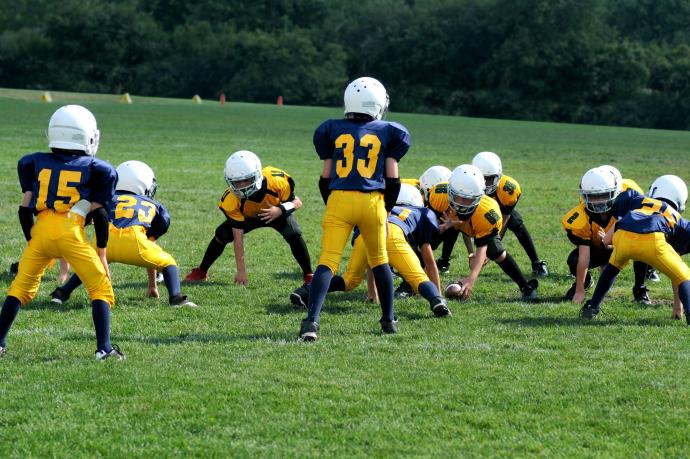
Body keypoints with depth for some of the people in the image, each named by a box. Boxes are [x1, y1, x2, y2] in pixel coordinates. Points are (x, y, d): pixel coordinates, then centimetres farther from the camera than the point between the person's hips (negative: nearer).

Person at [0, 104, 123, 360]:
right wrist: (101, 252, 15)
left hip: (41, 231, 3)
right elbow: (99, 214, 9)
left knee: (21, 287, 18)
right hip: (71, 233, -3)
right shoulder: (94, 169, 10)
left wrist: (32, 242, 24)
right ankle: (103, 347, -4)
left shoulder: (36, 163, 17)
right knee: (101, 289, 7)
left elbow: (25, 208, 15)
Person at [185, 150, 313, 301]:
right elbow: (238, 236, -29)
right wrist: (241, 271, -29)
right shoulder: (232, 200, -35)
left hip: (278, 213, -1)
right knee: (221, 235, -15)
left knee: (294, 235, -28)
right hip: (248, 216, 1)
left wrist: (280, 210, -45)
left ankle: (308, 277, -14)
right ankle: (201, 272, 8)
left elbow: (297, 202, -22)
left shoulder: (277, 181, -39)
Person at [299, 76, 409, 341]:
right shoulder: (387, 132, 9)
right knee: (379, 260, 19)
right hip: (372, 201, 0)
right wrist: (386, 211, 20)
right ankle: (388, 320, 27)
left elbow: (325, 178, 12)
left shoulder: (333, 130, 11)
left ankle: (312, 320, -21)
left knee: (327, 261, -5)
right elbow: (392, 179, 8)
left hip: (338, 199, 0)